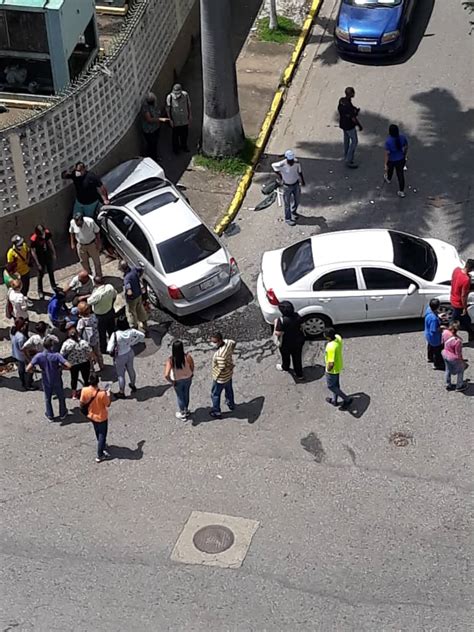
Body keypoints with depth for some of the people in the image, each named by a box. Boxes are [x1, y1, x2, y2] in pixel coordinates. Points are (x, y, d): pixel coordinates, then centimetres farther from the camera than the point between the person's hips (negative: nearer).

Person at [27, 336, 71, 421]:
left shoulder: (39, 356, -21)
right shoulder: (56, 355, -25)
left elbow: (28, 369, -24)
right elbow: (68, 366, -29)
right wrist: (60, 367, -10)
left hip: (46, 383, 1)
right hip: (57, 382, -1)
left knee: (48, 399, 25)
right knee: (61, 398, 25)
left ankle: (50, 416, 40)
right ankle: (62, 414, 43)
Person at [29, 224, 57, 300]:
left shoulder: (47, 233, -20)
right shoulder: (33, 239, -32)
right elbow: (33, 252, -23)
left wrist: (54, 254, 5)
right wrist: (38, 264, -21)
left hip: (47, 254, 5)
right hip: (40, 257, -5)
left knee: (51, 271, 24)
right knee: (41, 274, 9)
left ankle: (53, 286, 48)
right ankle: (40, 291, 29)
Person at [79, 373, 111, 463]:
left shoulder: (84, 391, -23)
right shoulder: (102, 394, -34)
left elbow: (82, 403, -9)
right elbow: (108, 405, -17)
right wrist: (108, 395, -1)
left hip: (91, 416, 5)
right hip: (101, 417, -5)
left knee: (98, 433, 30)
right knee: (102, 435, 15)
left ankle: (102, 446, 55)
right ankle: (100, 456, 23)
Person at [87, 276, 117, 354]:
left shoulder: (97, 294, -36)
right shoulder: (110, 287, -18)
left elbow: (89, 302, -20)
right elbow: (114, 295, 2)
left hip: (101, 316, -6)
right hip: (111, 312, 6)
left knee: (101, 333, 17)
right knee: (112, 330, 25)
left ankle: (103, 349, 35)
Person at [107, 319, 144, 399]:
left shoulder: (115, 335, -32)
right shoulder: (131, 331, -19)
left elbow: (109, 350, -31)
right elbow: (142, 335, -4)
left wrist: (111, 353, -8)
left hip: (120, 357, -5)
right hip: (129, 353, 5)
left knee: (121, 375, 14)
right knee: (131, 369, 29)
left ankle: (121, 393, 31)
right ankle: (133, 385, 52)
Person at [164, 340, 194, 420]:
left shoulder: (171, 360, -34)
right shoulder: (188, 357, -28)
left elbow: (166, 375, -37)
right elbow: (192, 367, -8)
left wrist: (171, 382, -17)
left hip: (177, 381, -2)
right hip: (188, 378, 2)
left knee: (180, 396, 24)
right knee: (186, 394, 28)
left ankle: (182, 414, 45)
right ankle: (186, 410, 52)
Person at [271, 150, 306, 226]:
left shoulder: (296, 162, -17)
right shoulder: (281, 165, -29)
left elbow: (299, 172, 0)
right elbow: (273, 165, -8)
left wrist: (302, 181, 11)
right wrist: (279, 175, -2)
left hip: (296, 184, 4)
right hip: (287, 186, -4)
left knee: (297, 200, 21)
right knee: (287, 203, 9)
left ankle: (293, 212, 50)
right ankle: (288, 219, 28)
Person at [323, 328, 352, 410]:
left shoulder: (331, 347, -41)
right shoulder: (338, 337, -15)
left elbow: (331, 364, -38)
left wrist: (328, 369, -18)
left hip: (333, 369, -8)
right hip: (339, 366, 8)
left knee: (331, 386, 16)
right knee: (336, 384, 27)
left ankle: (347, 399, 23)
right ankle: (334, 400, 47)